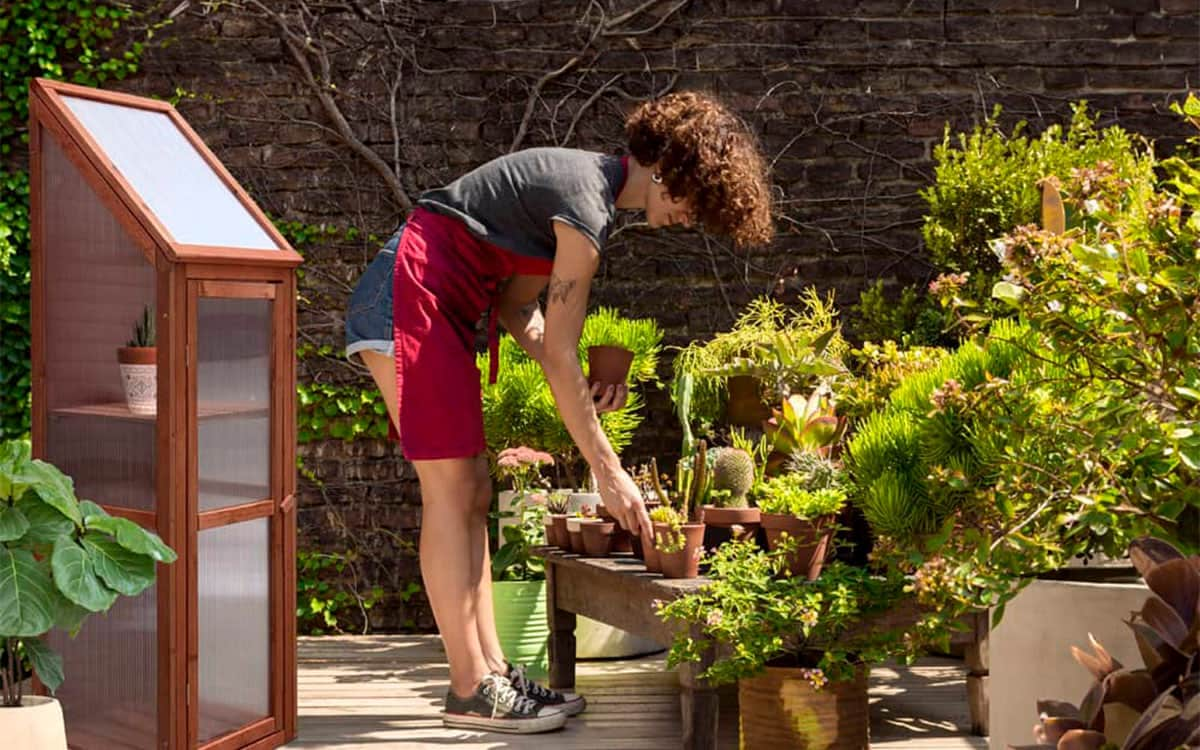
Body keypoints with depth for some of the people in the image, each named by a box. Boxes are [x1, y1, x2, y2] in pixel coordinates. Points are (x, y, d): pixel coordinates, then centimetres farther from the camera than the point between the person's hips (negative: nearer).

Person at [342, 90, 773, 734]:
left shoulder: (589, 182, 11)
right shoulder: (586, 203, -19)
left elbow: (515, 305, 10)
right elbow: (560, 355, -19)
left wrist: (584, 387, -2)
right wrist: (609, 472, -16)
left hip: (435, 310, 10)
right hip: (409, 297, -10)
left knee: (471, 491, 6)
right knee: (450, 487, -10)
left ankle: (489, 671, 9)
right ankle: (470, 691, -7)